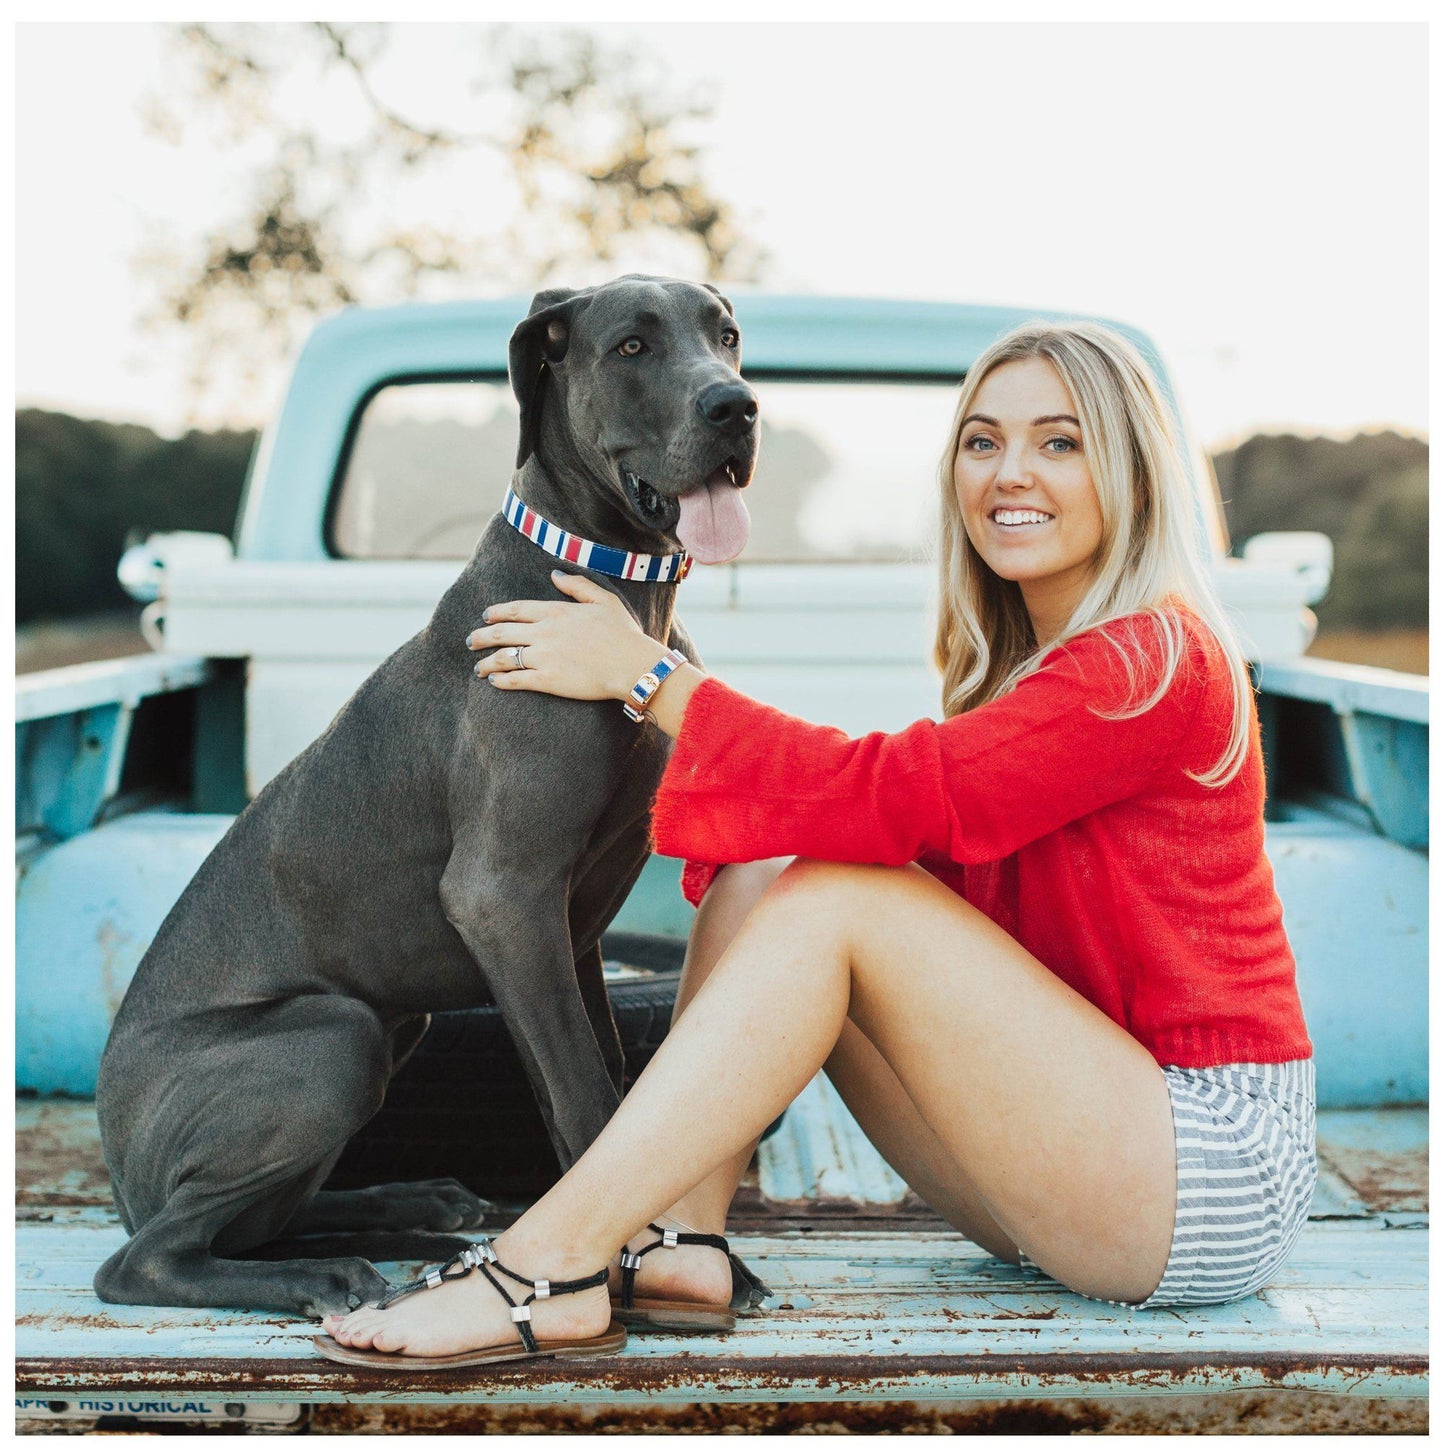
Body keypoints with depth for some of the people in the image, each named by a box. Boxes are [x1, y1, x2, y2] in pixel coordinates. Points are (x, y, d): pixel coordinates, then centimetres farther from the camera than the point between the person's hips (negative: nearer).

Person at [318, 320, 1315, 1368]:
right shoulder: (1021, 666, 13)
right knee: (765, 870, -4)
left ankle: (553, 1264, -23)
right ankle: (679, 1239, -15)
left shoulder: (1156, 660, -14)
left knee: (831, 901, -22)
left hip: (1216, 1171, -8)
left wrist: (648, 675, -17)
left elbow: (896, 795, -24)